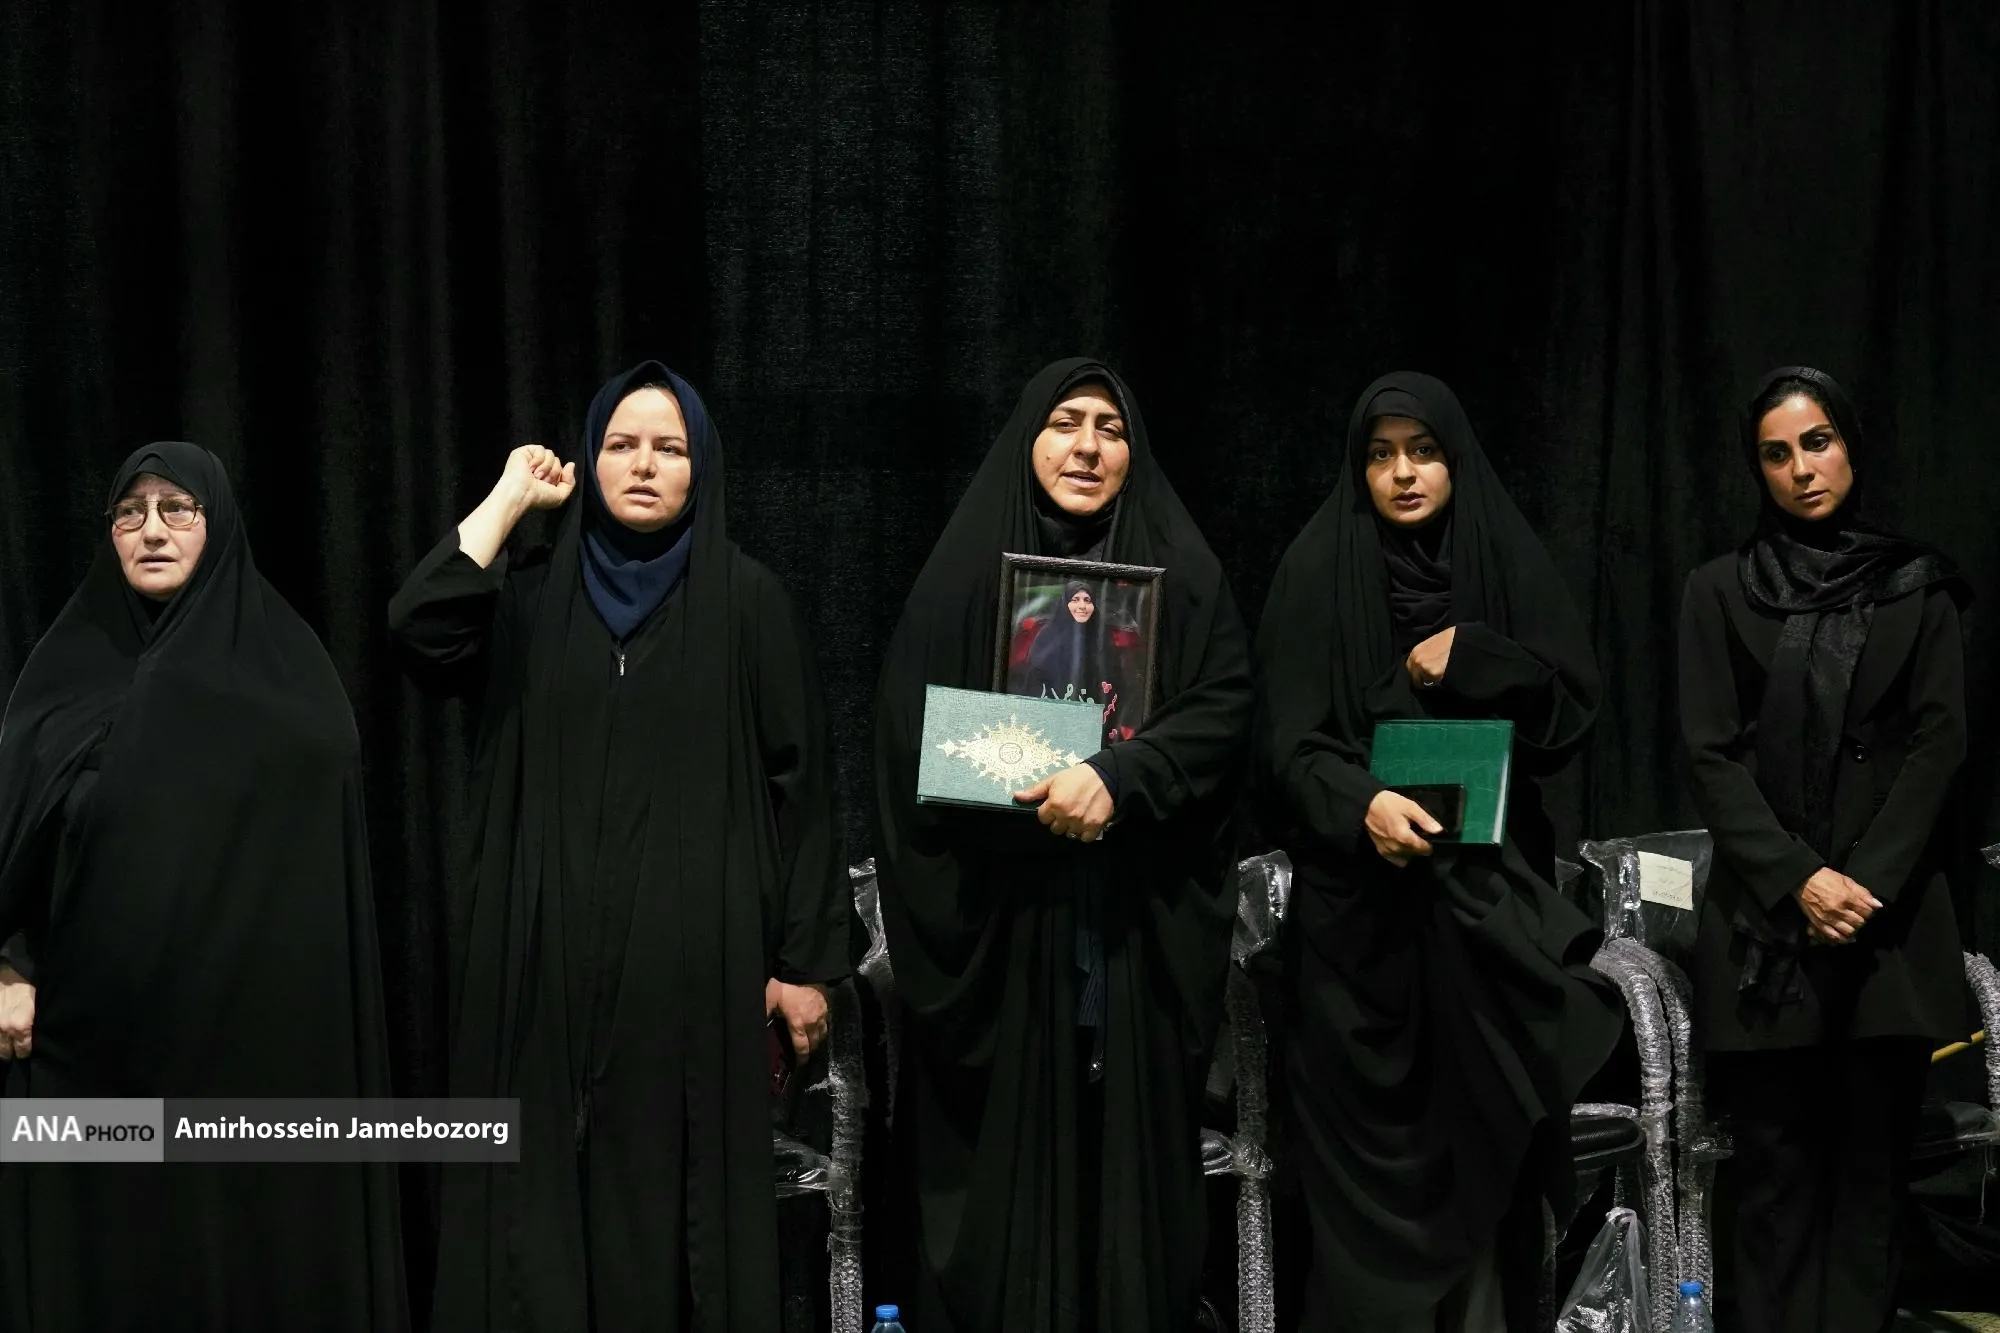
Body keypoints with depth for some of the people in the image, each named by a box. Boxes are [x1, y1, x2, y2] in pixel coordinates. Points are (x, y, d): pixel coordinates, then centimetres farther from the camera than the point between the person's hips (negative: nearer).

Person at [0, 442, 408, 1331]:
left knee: (249, 1219, 3)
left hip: (252, 1012, -2)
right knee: (104, 1241, 5)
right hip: (99, 1016, 2)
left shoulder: (284, 663, 1)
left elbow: (322, 840, -1)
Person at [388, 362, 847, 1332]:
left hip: (692, 953, -2)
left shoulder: (747, 599, 2)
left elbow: (801, 781, 0)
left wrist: (807, 961, -4)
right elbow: (420, 635, -12)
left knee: (676, 1188, 3)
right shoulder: (533, 593, 8)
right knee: (551, 1188, 6)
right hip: (552, 954, 2)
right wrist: (509, 498, -3)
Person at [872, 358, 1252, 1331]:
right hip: (996, 924, 0)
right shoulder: (964, 573, 6)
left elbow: (1224, 707, -5)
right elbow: (913, 740, 0)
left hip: (1136, 926, 1)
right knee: (1000, 1156, 0)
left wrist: (1119, 778, -21)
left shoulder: (1182, 573, 8)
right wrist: (1028, 794, -16)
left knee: (1127, 1148, 2)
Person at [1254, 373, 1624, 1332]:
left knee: (1484, 1127, 1)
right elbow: (1288, 741, -6)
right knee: (1371, 1137, -2)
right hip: (1359, 900, -2)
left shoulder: (1510, 562, 8)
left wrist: (1470, 662, -12)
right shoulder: (1319, 571, 1)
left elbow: (1574, 709, 2)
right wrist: (1361, 805, -25)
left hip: (1488, 890, 2)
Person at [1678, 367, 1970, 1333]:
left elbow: (1938, 741, 2)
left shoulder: (1916, 584, 9)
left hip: (1890, 910, 1)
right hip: (1763, 914, 0)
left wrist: (1868, 880, -10)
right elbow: (1712, 756, 1)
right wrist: (1797, 879, -11)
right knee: (1776, 1164, -1)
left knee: (1872, 1159, 0)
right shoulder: (1721, 591, 7)